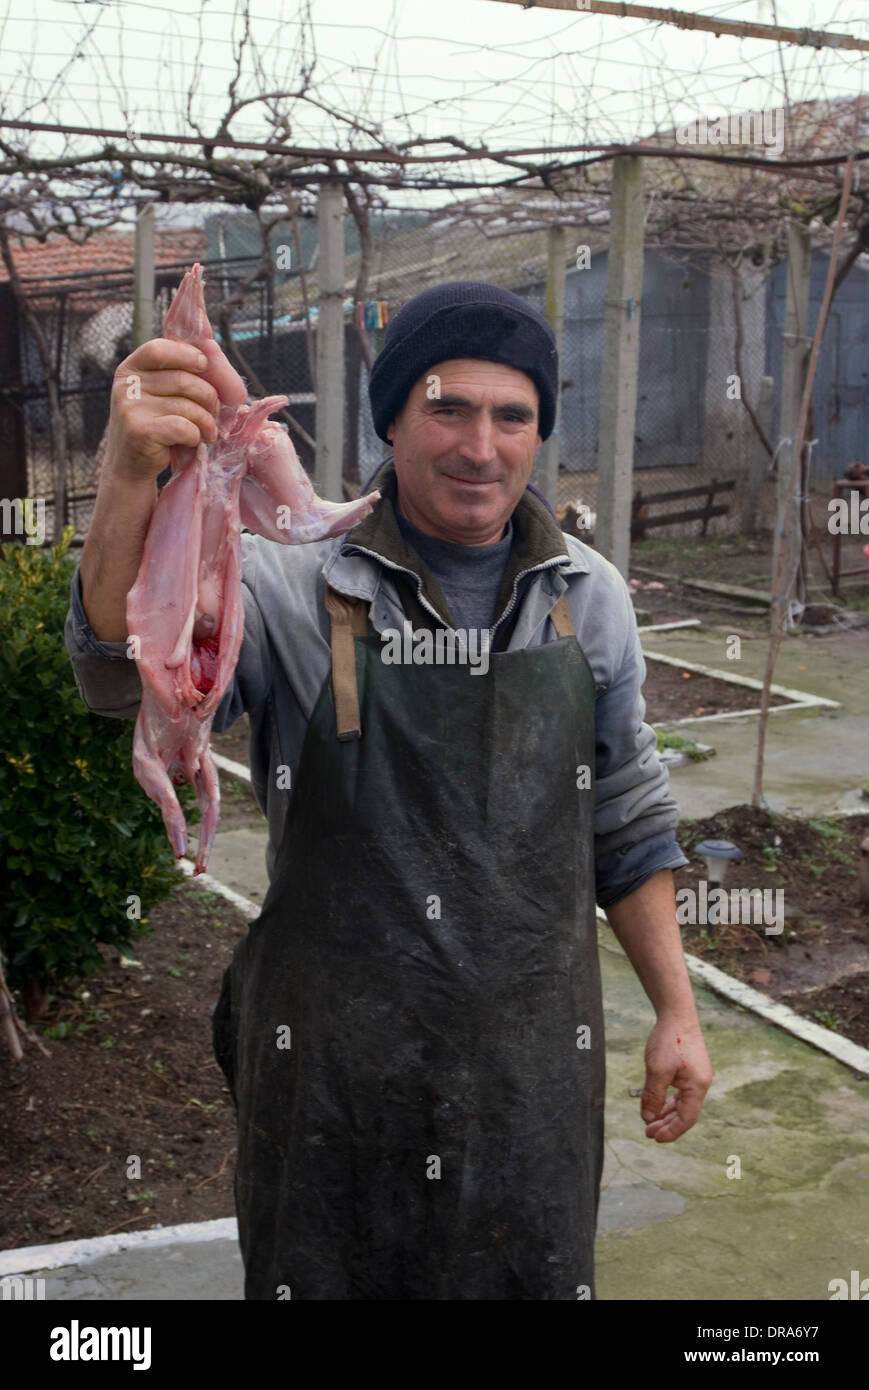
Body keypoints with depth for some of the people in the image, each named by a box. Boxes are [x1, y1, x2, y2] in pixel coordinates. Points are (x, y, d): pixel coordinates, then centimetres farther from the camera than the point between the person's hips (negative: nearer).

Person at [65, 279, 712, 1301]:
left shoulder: (586, 596, 1)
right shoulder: (296, 584, -10)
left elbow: (624, 822, 9)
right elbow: (127, 667, -28)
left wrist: (676, 1010, 8)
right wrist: (132, 477, -45)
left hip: (536, 1064, 3)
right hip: (329, 1063, -2)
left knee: (536, 1277, 17)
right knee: (321, 1275, 16)